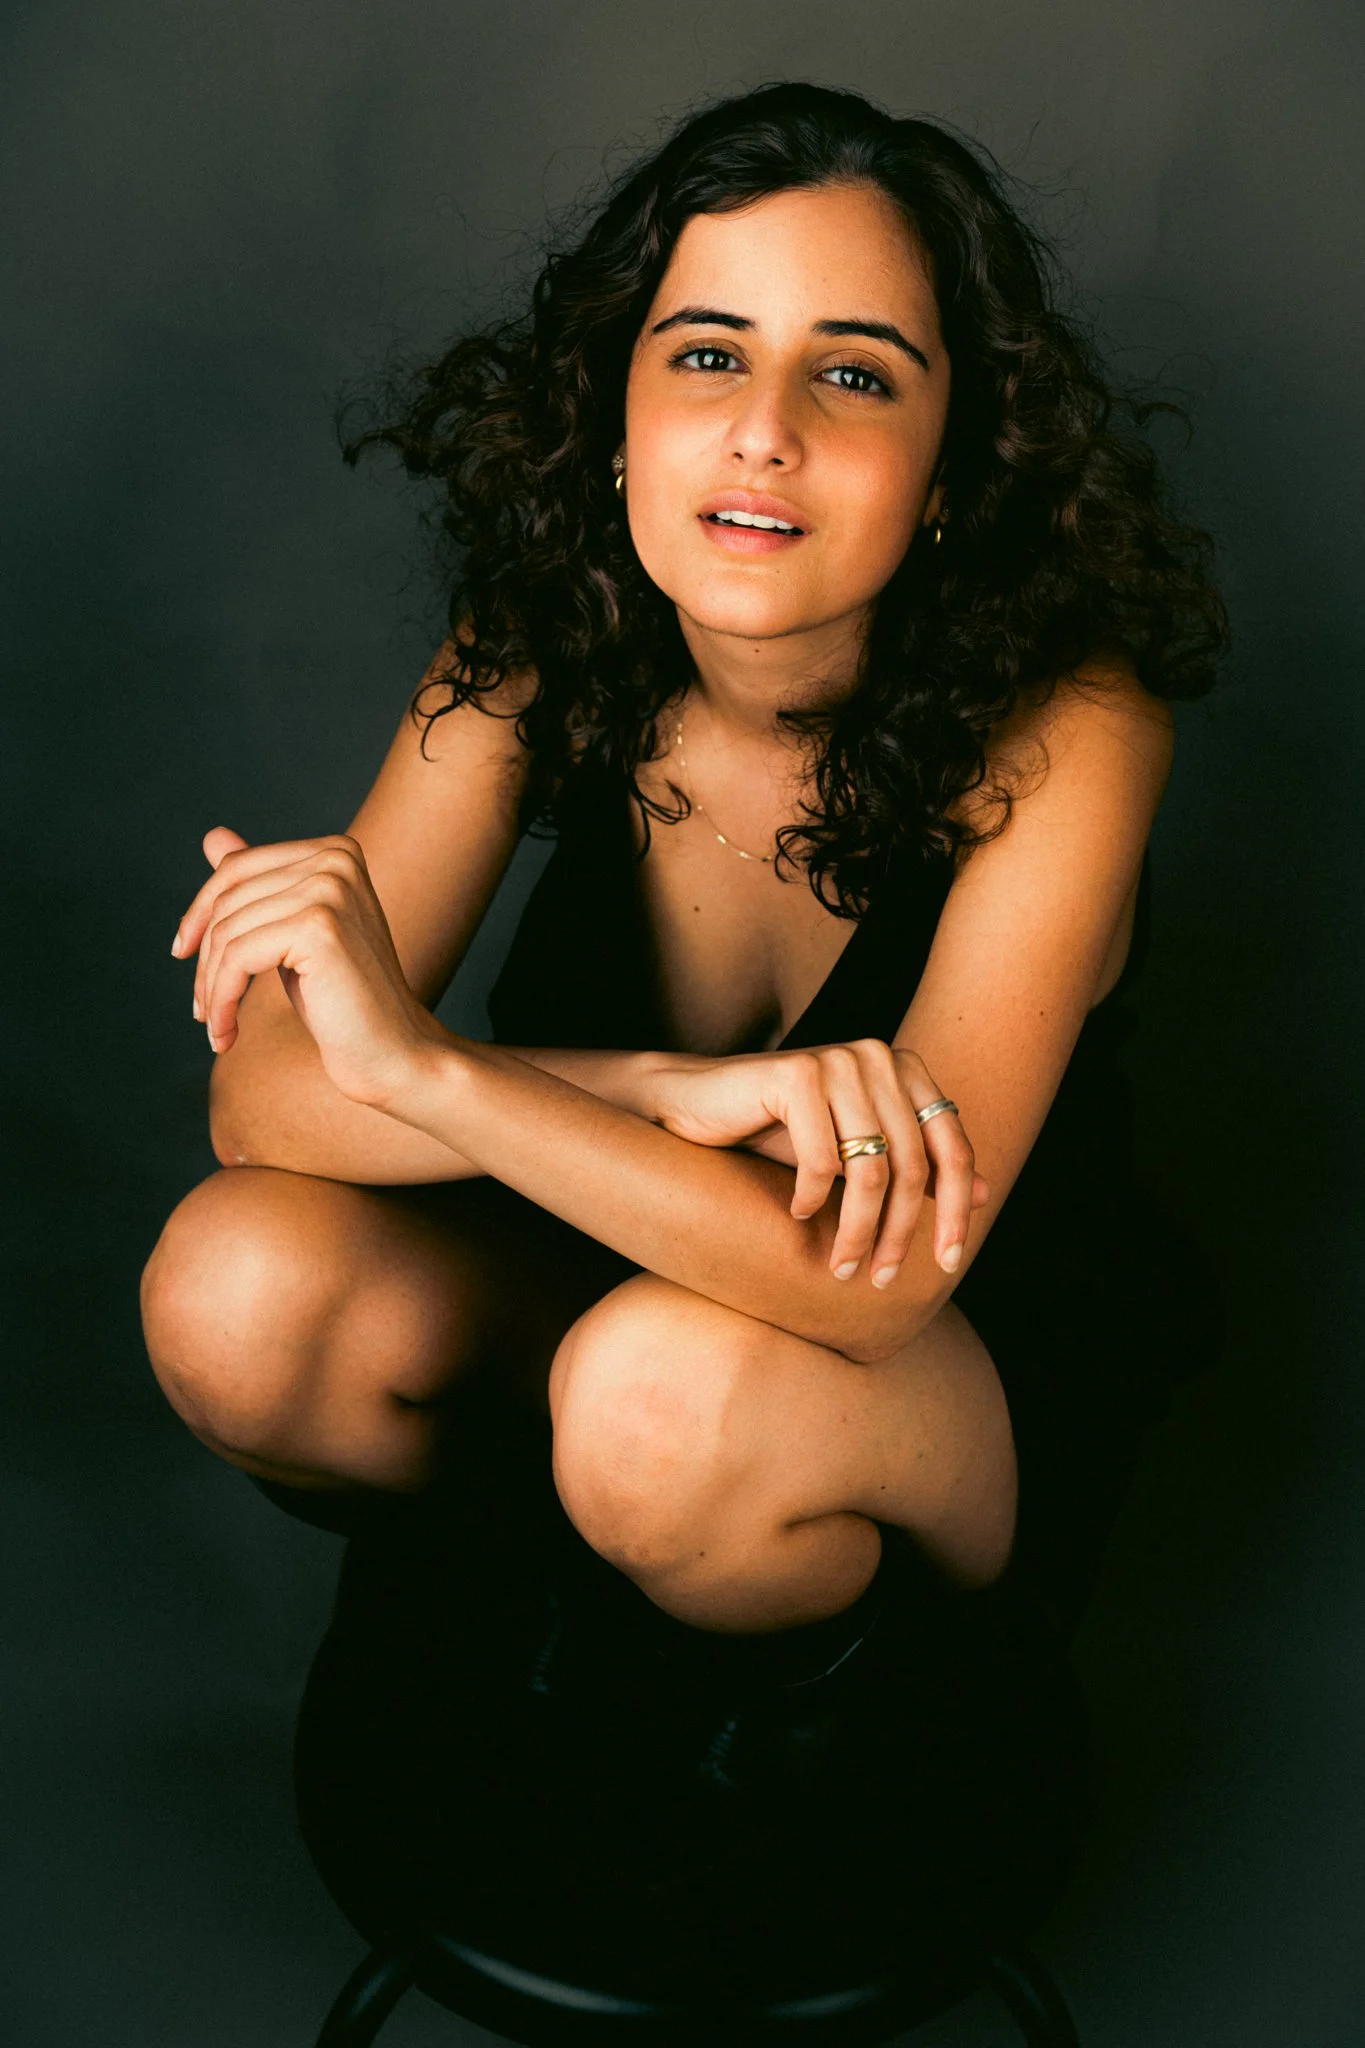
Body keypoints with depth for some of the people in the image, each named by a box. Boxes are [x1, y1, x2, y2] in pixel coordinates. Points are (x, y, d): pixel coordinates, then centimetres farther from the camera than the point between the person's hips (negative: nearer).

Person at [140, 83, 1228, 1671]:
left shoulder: (1065, 728, -27)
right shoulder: (541, 644, -15)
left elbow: (875, 1281, -34)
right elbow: (260, 1095, -20)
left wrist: (415, 1060, -37)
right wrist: (679, 1093, -35)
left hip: (974, 1354, -3)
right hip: (638, 1246, 3)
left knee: (661, 1393, -35)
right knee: (233, 1285, -22)